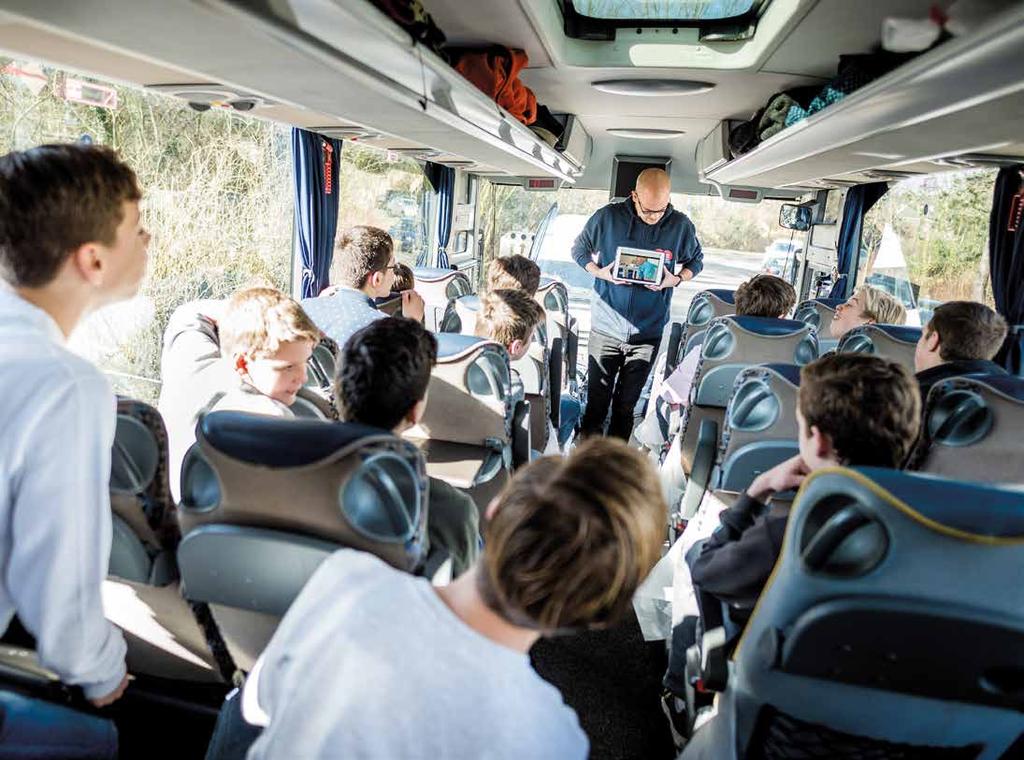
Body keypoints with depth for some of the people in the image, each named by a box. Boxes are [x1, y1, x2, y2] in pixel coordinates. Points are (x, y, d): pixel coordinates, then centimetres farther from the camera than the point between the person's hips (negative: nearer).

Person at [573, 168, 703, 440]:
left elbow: (695, 261, 13)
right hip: (606, 328, -1)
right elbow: (579, 249, 8)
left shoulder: (681, 225, -3)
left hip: (648, 332, 1)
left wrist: (675, 279, -8)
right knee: (596, 402, 4)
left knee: (626, 405, 13)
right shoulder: (607, 217, -6)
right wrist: (599, 272, -11)